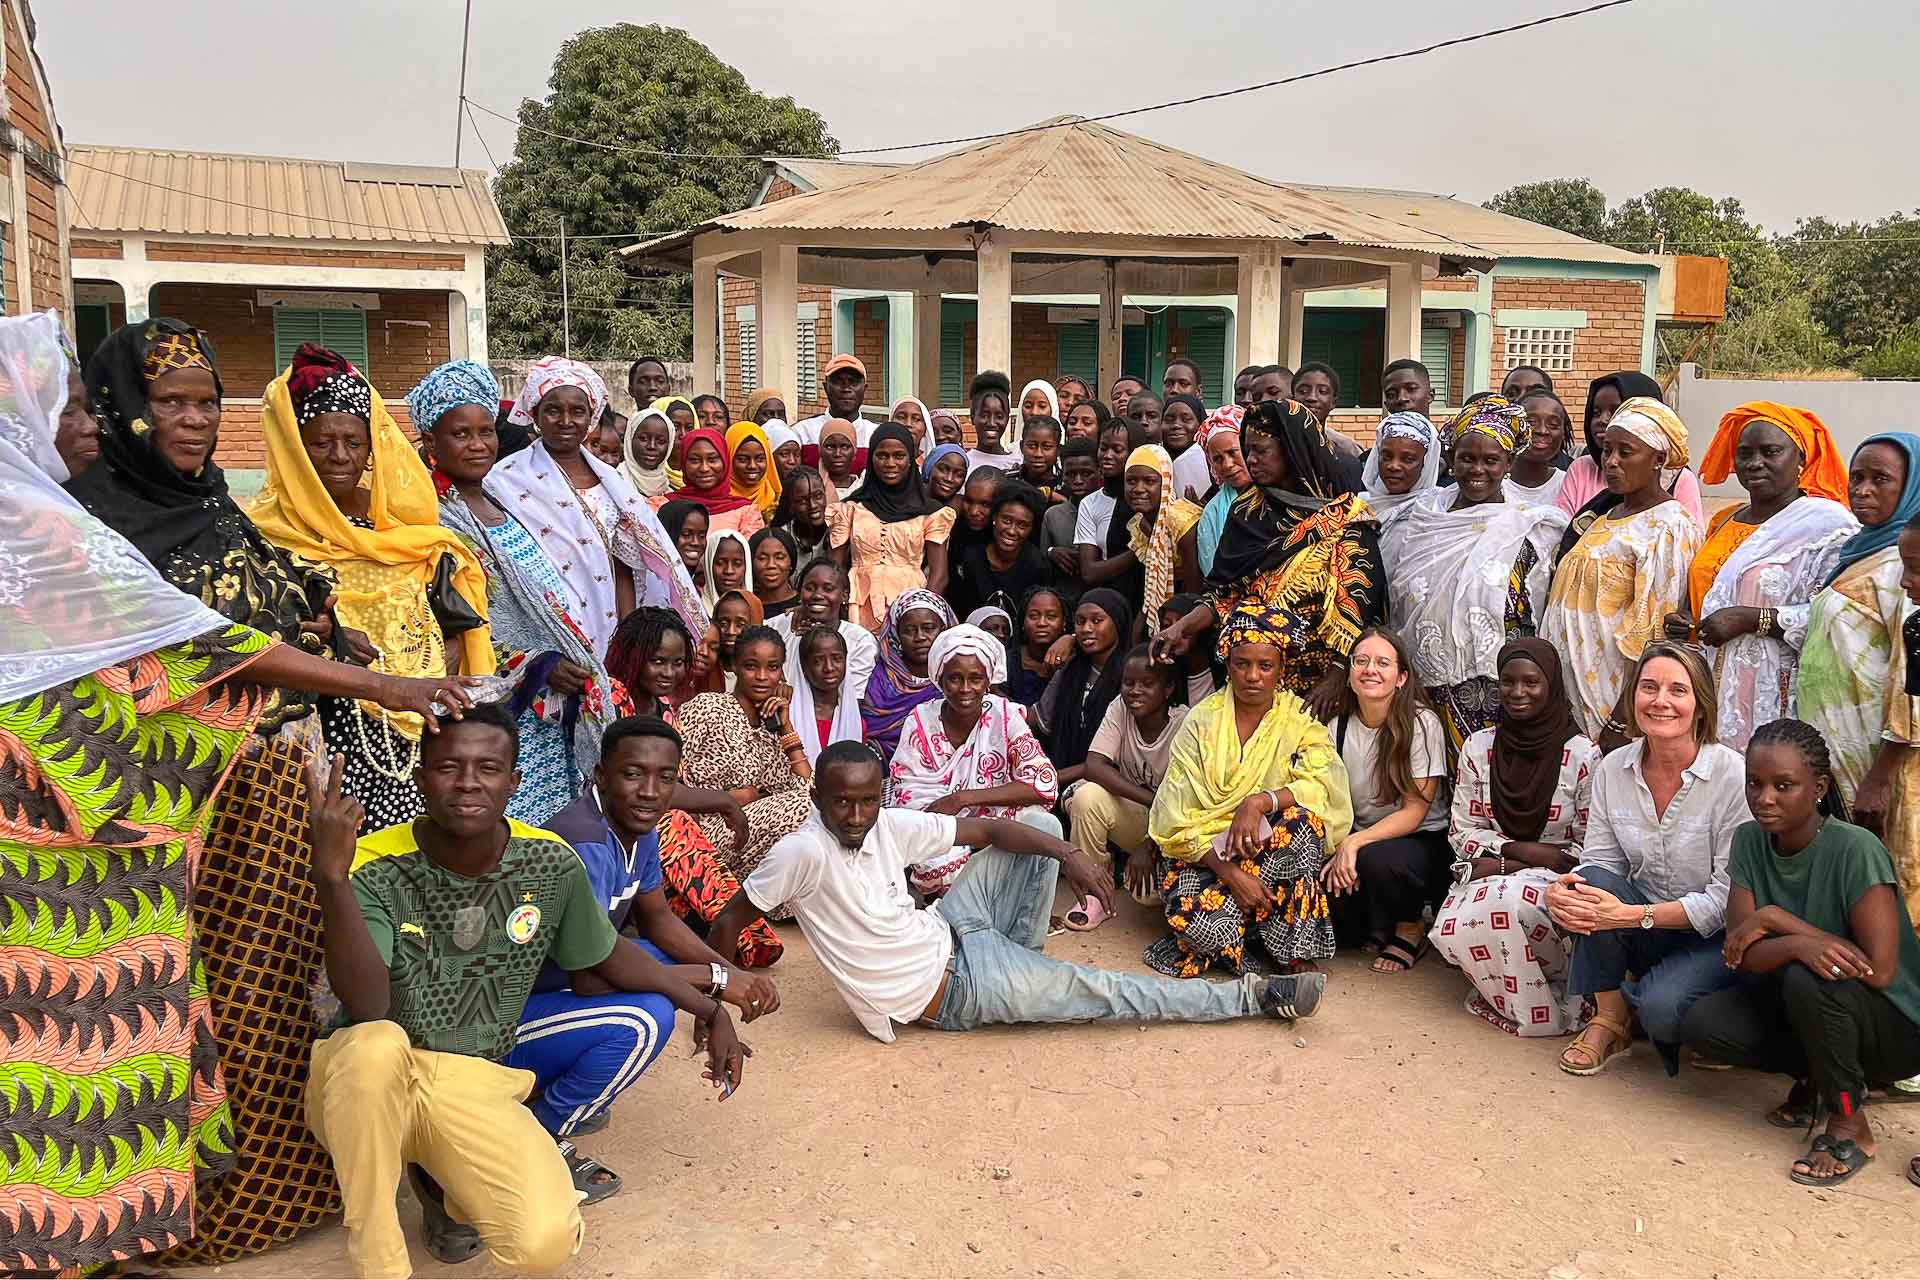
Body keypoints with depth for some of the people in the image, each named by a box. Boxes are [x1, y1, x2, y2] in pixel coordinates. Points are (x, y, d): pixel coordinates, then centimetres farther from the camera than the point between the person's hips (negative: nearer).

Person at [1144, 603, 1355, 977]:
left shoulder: (1300, 719, 3)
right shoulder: (1202, 721, -1)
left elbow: (1325, 784, -14)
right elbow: (1177, 817, -8)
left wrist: (1259, 801, -30)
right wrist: (1230, 873, -21)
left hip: (1273, 852, 1)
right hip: (1205, 851, -1)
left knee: (1302, 822, -31)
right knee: (1199, 922, -31)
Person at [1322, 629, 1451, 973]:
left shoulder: (1422, 724, -14)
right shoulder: (1337, 727, -1)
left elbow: (1414, 812, -16)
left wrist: (1355, 843, -29)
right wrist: (1340, 852, -21)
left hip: (1421, 839, -4)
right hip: (1361, 838, 4)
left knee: (1377, 858, -36)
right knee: (1320, 878, -27)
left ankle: (1412, 928, -3)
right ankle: (1372, 930, 7)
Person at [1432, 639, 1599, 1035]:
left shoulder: (1583, 755, -4)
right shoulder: (1479, 748, 6)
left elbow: (1588, 847, -2)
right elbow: (1462, 832, 5)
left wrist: (1506, 865, -12)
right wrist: (1522, 849, -12)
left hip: (1556, 879, -3)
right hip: (1486, 874, 3)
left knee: (1510, 900, -38)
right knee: (1450, 934, -29)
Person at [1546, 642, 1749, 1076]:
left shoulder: (1734, 775, -17)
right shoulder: (1613, 768, -2)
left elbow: (1727, 899, -18)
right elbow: (1599, 860, 1)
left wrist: (1632, 915, -29)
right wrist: (1558, 891, -24)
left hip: (1715, 939, -5)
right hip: (1644, 939, 5)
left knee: (1661, 1008, -32)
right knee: (1592, 883, -25)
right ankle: (1610, 1019, -8)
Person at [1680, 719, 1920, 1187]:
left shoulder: (1855, 850, -24)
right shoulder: (1749, 841, -8)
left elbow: (1878, 971, -28)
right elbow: (1742, 953, -13)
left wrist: (1777, 919, -24)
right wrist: (1797, 943, -35)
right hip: (1800, 1006, 6)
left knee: (1806, 978, -35)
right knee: (1703, 1023, -18)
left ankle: (1850, 1126, -11)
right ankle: (1818, 1077, 9)